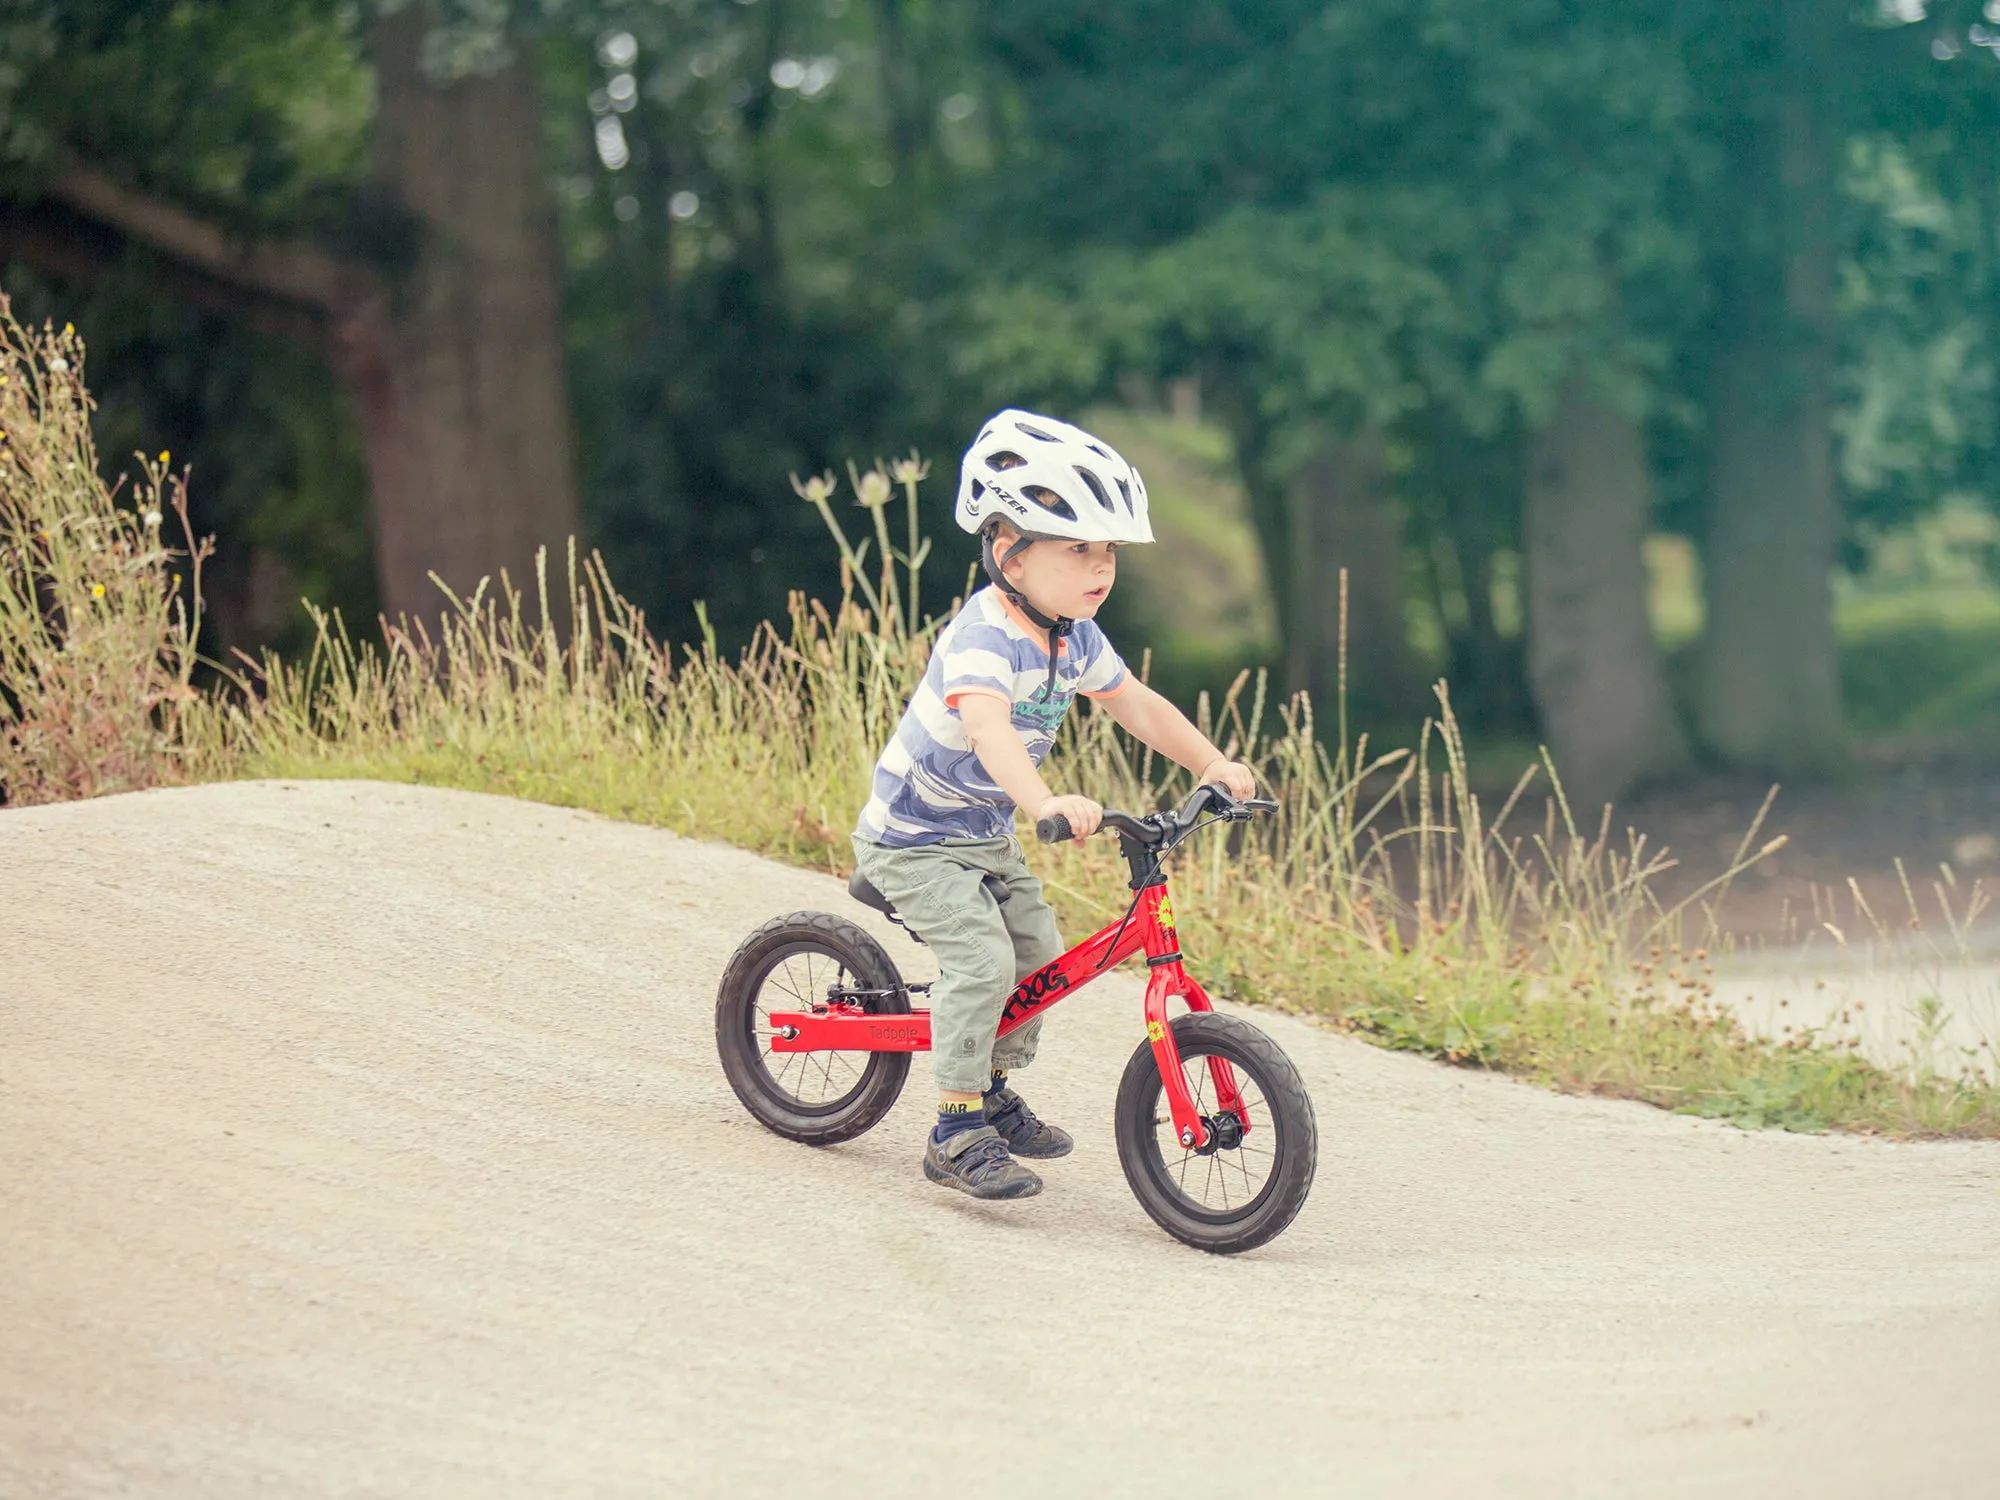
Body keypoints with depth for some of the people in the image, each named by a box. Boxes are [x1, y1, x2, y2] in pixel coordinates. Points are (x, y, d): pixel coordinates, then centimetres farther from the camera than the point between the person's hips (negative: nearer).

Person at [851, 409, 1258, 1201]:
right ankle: (957, 1132, -14)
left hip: (987, 836, 9)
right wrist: (1047, 803, -63)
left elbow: (1136, 704, 9)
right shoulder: (983, 637, -30)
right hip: (912, 838, -9)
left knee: (1038, 951, 9)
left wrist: (1212, 763, -3)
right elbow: (987, 728, -47)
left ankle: (994, 1091, 31)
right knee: (981, 958, -21)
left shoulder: (1074, 638, -2)